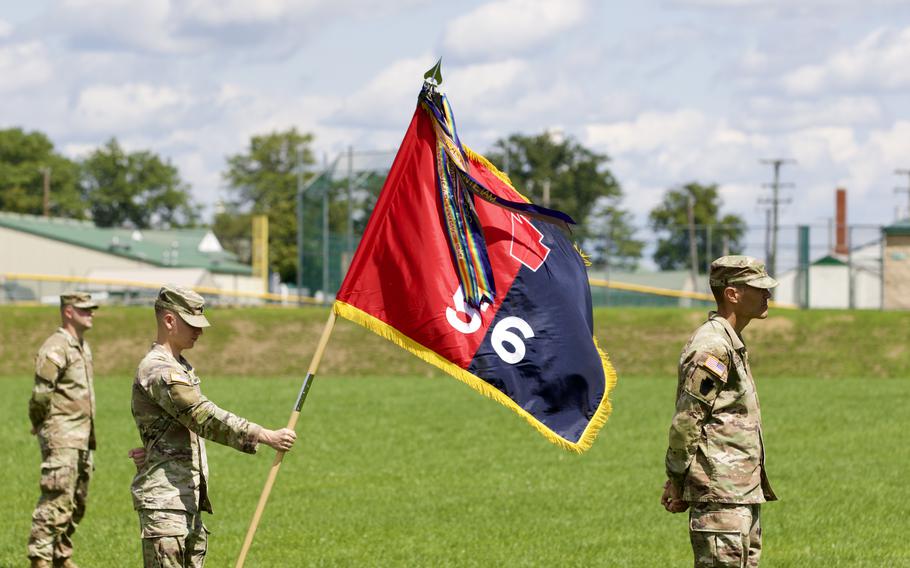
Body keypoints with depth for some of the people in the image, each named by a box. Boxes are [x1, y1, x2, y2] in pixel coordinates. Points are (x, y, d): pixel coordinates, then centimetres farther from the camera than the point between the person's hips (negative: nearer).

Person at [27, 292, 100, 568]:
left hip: (83, 439, 9)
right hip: (62, 439, -9)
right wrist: (40, 424, -6)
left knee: (76, 503, 14)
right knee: (57, 500, -13)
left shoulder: (83, 347, 16)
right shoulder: (56, 348, -14)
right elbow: (41, 393, -19)